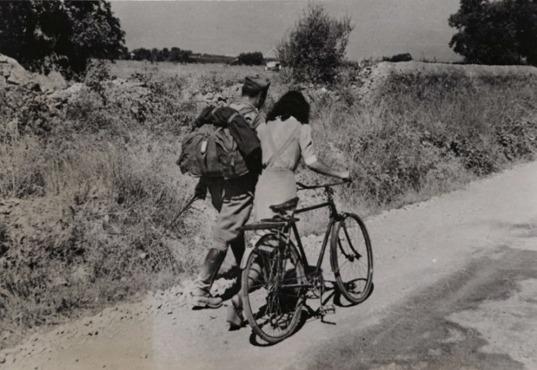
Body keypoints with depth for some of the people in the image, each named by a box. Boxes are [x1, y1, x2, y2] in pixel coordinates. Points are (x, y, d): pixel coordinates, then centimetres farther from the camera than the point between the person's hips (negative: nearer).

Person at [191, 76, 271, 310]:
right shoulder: (253, 117, -11)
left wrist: (202, 183, 16)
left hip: (216, 182, 8)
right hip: (238, 186, -8)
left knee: (235, 228, 24)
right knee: (223, 238, -4)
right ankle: (201, 292, -1)